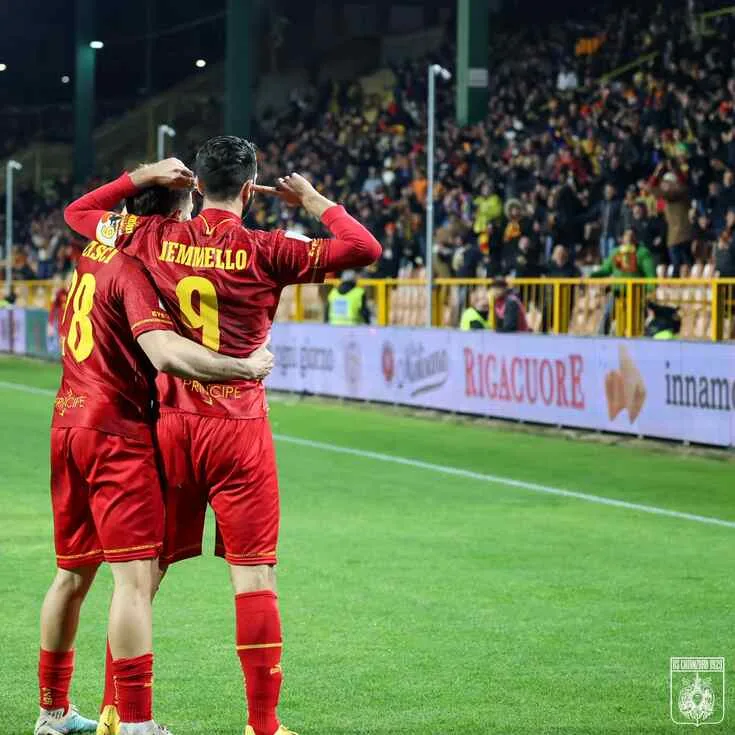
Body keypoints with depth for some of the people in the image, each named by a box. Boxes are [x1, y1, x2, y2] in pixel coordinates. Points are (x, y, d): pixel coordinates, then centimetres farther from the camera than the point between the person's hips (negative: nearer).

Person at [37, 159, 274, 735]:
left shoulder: (90, 255, 9)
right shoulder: (133, 270, -15)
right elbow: (166, 353, -29)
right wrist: (245, 367, -25)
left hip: (69, 422, 9)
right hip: (116, 431, -9)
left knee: (73, 573, 17)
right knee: (136, 576, -10)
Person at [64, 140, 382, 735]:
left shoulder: (153, 239, 1)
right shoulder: (264, 251, -9)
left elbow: (77, 212, 17)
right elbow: (365, 248, -10)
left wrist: (143, 178, 15)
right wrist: (312, 200, 3)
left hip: (170, 424, 4)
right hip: (240, 429, -4)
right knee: (254, 574, 1)